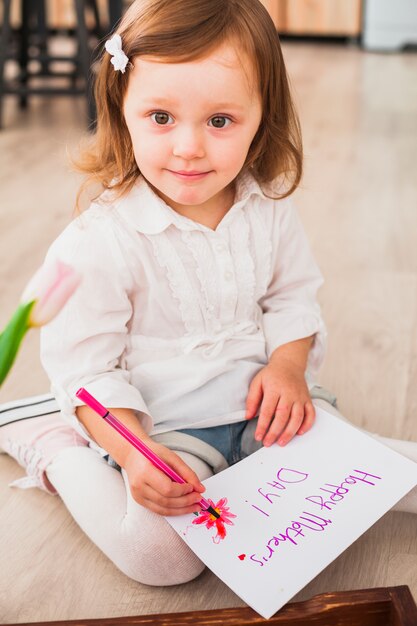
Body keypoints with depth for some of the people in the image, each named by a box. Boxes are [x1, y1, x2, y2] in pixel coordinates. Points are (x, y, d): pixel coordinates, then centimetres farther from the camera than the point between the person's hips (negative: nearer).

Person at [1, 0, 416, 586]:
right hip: (162, 425, -2)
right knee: (160, 552, -20)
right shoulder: (98, 242, -20)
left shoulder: (271, 211, -5)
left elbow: (294, 298, 8)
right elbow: (84, 367, -14)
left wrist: (289, 364, -12)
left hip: (265, 405, 3)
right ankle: (53, 447, 0)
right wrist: (133, 454, -26)